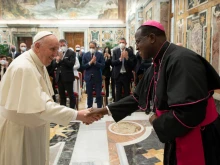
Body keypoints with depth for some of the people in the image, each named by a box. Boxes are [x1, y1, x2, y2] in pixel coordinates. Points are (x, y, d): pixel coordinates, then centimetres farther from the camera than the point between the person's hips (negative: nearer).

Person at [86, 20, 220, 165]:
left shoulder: (182, 61, -26)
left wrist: (157, 123, -15)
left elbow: (190, 113, -33)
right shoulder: (157, 67, 5)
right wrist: (106, 110, 5)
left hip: (199, 142, -8)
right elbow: (137, 97, 10)